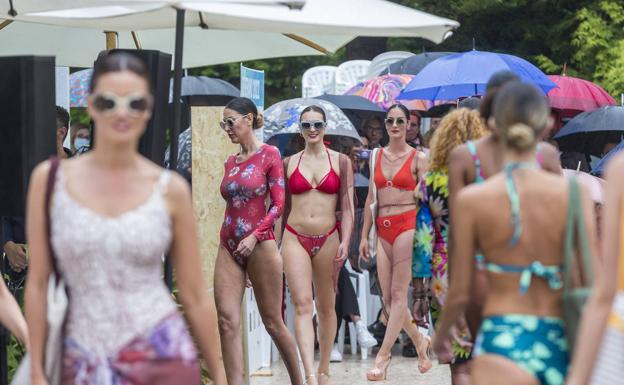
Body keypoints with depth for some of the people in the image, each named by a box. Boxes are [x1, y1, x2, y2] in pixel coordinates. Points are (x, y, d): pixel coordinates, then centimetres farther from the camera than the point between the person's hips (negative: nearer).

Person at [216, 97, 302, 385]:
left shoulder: (269, 154, -3)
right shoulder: (231, 162, 14)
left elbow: (278, 204, -7)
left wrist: (254, 236, -16)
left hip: (259, 245, -5)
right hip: (228, 246, 5)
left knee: (272, 322, 3)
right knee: (227, 320, -8)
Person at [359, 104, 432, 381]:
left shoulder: (418, 158, 1)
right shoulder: (377, 156, 13)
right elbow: (370, 199, 14)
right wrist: (364, 236, 11)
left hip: (407, 225, -5)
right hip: (383, 228, 5)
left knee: (398, 294, -8)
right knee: (387, 298, 5)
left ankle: (383, 355, -9)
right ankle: (420, 341, 24)